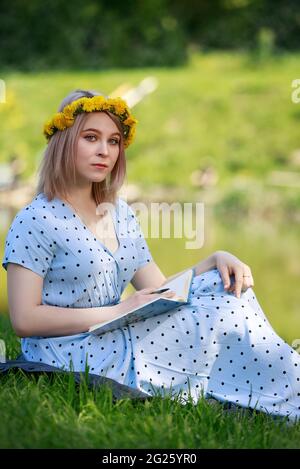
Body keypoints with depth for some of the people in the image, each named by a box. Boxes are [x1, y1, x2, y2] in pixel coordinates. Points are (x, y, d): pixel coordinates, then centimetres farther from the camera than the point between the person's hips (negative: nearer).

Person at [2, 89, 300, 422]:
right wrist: (120, 311, -19)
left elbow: (159, 290, 10)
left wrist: (216, 260, -8)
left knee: (226, 287, -6)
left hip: (117, 341, 8)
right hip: (69, 356, -8)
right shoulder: (36, 221, -10)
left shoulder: (120, 213, 13)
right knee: (224, 312, -14)